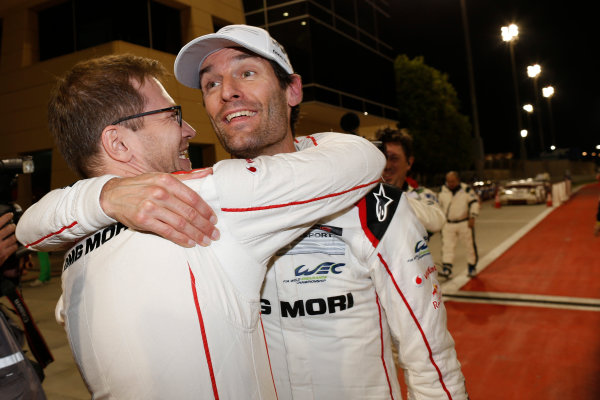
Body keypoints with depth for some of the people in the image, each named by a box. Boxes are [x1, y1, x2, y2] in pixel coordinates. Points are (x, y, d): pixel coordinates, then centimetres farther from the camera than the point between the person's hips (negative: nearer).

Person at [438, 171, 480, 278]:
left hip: (465, 223, -2)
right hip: (448, 224, 2)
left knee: (470, 245, 7)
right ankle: (447, 269, -6)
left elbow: (475, 202, -5)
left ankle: (472, 268, 24)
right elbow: (439, 205, 16)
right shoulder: (443, 190, 4)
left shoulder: (466, 189, -7)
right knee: (447, 246, -6)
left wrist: (472, 217, -13)